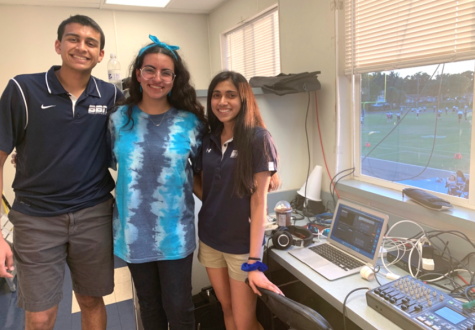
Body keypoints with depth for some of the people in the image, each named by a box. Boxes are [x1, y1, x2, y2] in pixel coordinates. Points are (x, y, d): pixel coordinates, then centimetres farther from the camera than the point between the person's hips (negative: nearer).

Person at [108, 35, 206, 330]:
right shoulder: (120, 119, -1)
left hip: (175, 233, -2)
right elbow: (110, 163, 12)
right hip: (134, 232, 2)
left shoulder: (191, 122, -5)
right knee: (149, 306, 21)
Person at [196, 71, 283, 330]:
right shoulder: (209, 139, 3)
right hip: (209, 240, 5)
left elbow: (259, 200, -16)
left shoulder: (258, 138, -13)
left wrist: (254, 260, -18)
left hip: (242, 244, -5)